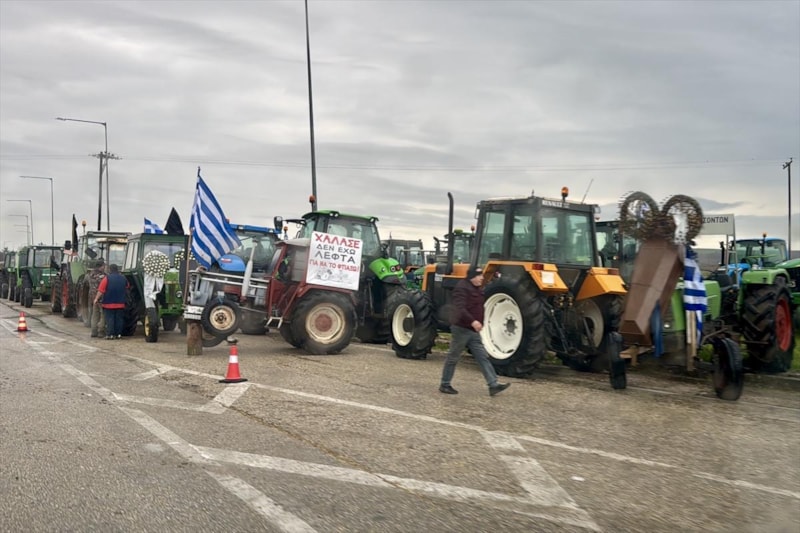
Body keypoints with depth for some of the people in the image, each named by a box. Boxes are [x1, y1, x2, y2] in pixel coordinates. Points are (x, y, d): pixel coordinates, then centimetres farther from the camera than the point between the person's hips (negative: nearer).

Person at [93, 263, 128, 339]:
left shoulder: (107, 278, -9)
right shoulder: (123, 278, 5)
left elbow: (101, 291, -12)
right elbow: (127, 287, 21)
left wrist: (96, 299, -5)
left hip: (109, 304, -3)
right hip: (120, 304, 4)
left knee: (109, 319, 0)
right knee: (119, 319, 9)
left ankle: (110, 334, -3)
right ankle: (118, 334, 9)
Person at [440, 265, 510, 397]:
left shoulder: (477, 289, 14)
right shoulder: (462, 288, -17)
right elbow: (460, 309, -29)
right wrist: (472, 321, -39)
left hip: (473, 330, 9)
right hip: (461, 329, -9)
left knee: (483, 357, 3)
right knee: (453, 357, 2)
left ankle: (493, 385, 0)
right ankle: (444, 385, 15)